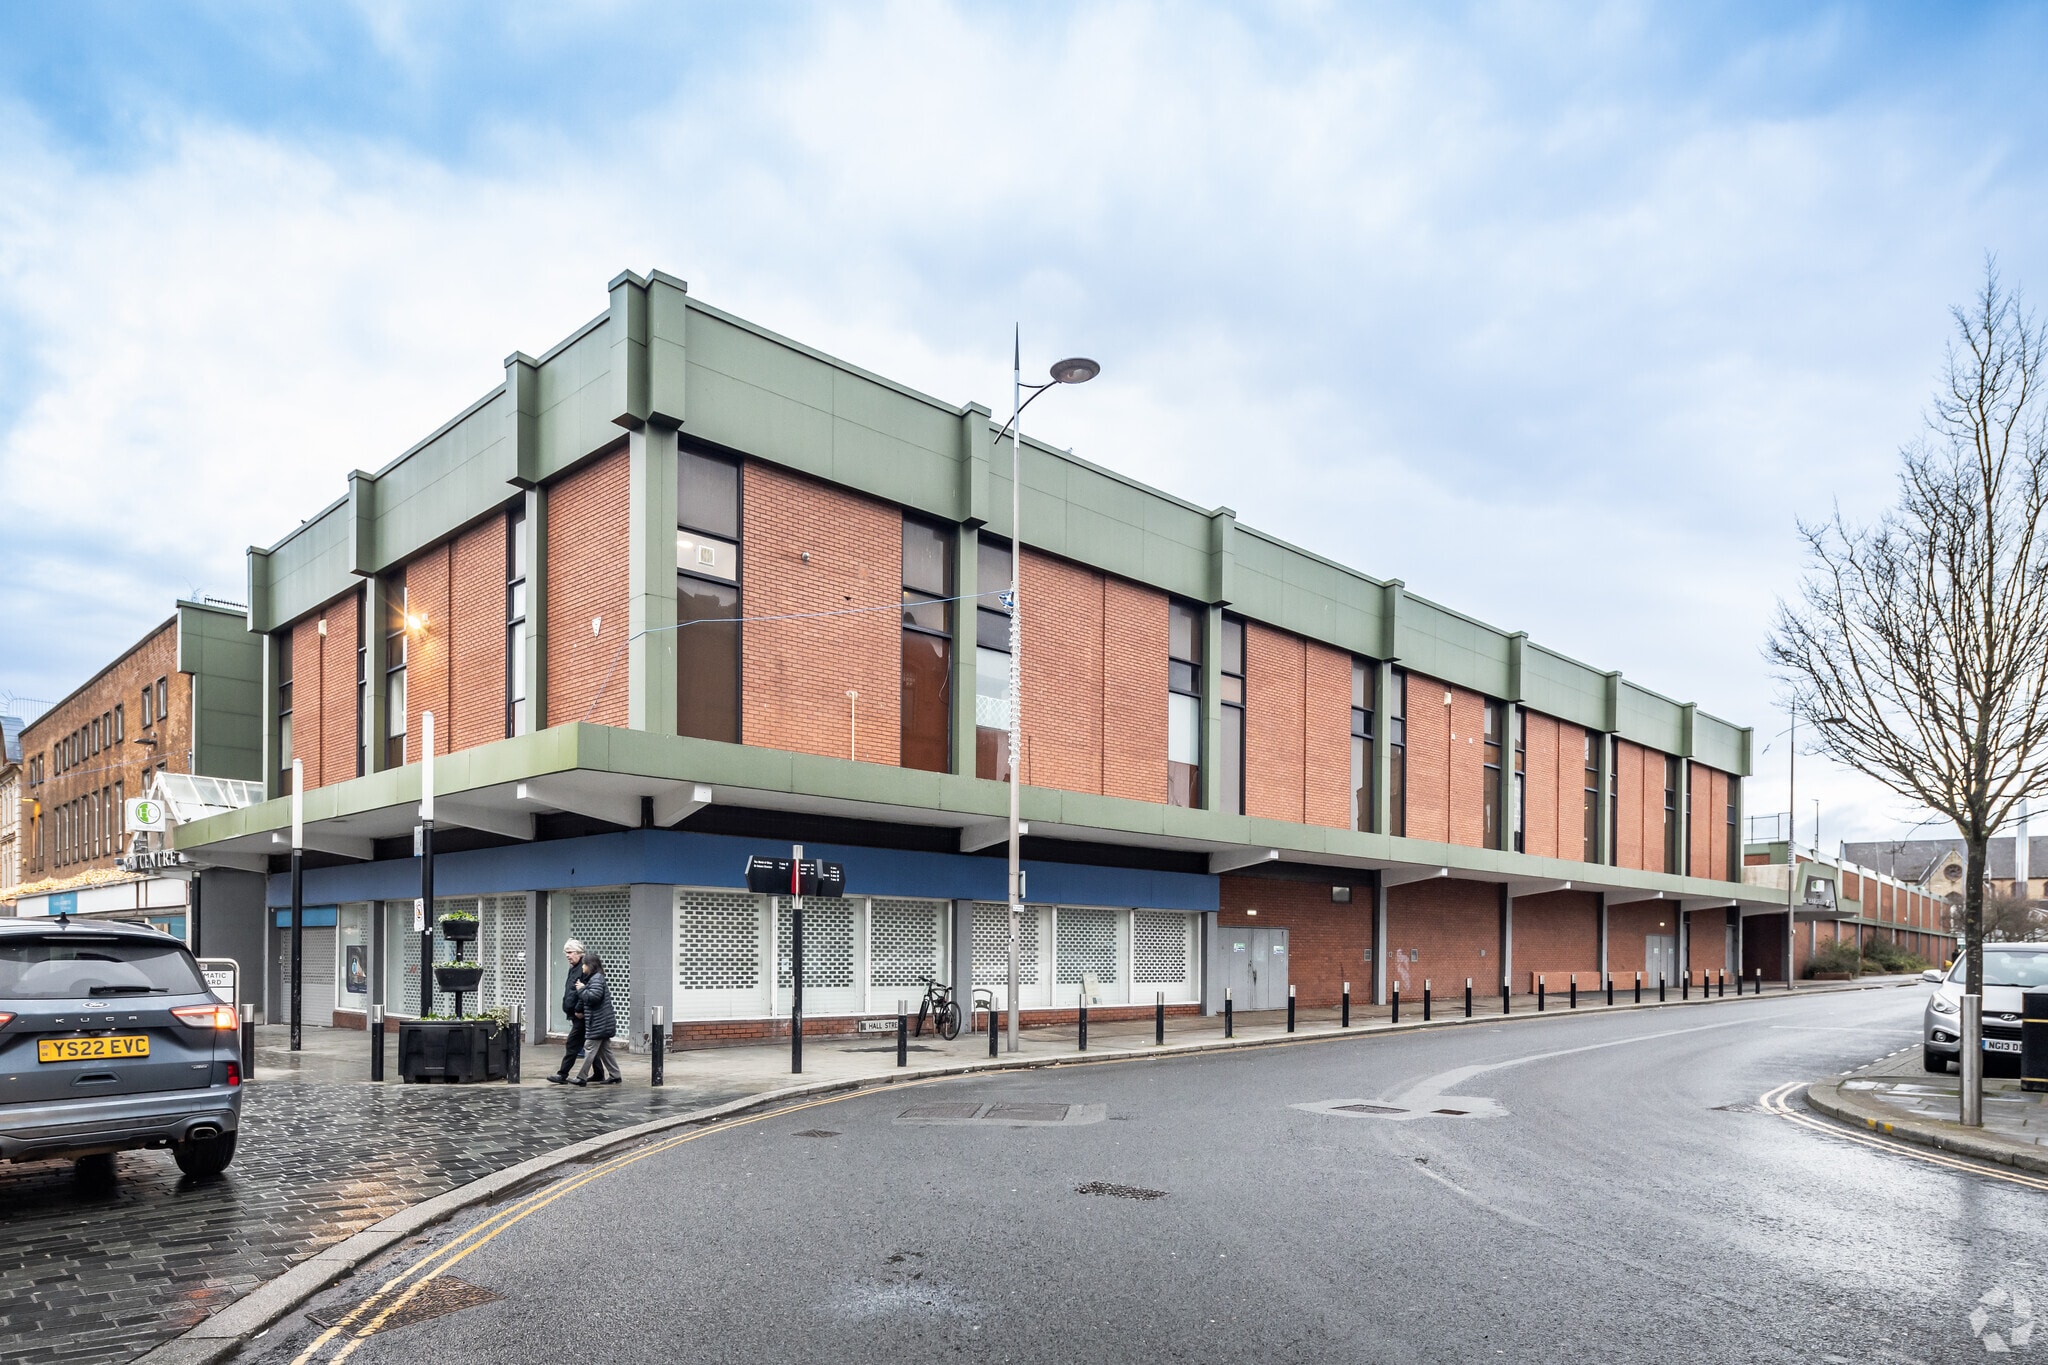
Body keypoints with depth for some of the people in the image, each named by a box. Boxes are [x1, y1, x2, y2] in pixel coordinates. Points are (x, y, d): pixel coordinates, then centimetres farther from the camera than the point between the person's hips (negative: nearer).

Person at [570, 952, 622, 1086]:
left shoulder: (596, 978, -14)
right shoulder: (594, 978, 18)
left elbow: (594, 996, -26)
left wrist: (582, 989, -14)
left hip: (598, 1023, -10)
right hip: (603, 1024, 10)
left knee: (589, 1049, -4)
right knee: (604, 1050, 12)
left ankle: (581, 1078, 0)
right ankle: (615, 1075, 15)